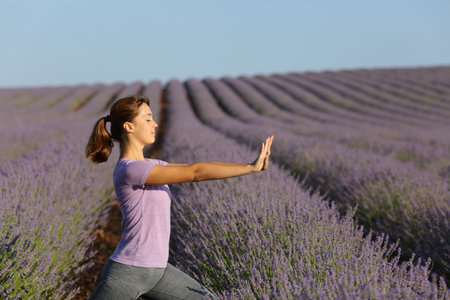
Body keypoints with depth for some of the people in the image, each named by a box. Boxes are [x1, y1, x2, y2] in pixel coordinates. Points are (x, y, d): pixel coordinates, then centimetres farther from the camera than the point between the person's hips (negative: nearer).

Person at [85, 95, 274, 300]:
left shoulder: (148, 166, 9)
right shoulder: (130, 170, -20)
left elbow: (196, 170, 4)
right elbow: (195, 173, -22)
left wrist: (252, 165, -5)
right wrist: (251, 167, -17)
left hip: (154, 270, 9)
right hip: (127, 273, -9)